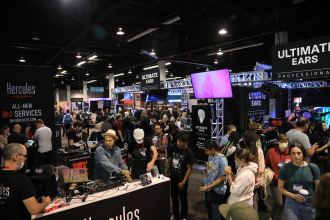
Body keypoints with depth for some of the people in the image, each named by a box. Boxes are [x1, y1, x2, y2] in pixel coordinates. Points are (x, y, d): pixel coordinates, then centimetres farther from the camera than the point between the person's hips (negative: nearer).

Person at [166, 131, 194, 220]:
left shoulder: (189, 152, -18)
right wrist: (167, 174, 7)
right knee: (174, 197, 20)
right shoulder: (174, 147, -6)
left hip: (181, 179, -5)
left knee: (183, 199, 10)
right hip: (172, 177, 5)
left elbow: (189, 168, -15)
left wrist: (183, 182, -15)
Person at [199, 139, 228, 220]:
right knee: (209, 210, 25)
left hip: (217, 190, -6)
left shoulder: (222, 159, -22)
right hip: (208, 188, 7)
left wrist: (208, 187, -19)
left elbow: (222, 178, -20)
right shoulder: (210, 156, -2)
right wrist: (205, 170, -9)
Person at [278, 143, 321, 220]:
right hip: (291, 204, -1)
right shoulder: (284, 168, -9)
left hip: (310, 204, 1)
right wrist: (294, 196, -14)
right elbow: (280, 188, -1)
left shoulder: (313, 168, -7)